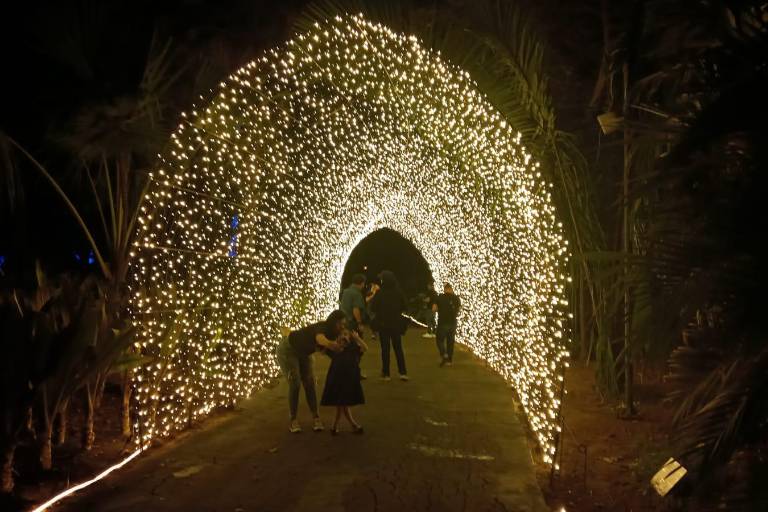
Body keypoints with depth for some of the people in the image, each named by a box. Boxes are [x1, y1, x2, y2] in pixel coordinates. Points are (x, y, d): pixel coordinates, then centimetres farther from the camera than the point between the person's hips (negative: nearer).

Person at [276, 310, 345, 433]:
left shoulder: (331, 333, -10)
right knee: (295, 384, -14)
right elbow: (326, 343, -58)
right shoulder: (321, 329, -36)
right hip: (288, 351, -7)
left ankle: (316, 418, -1)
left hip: (303, 353, 7)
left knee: (309, 383, -5)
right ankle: (293, 421, -2)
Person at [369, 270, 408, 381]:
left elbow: (373, 308, -9)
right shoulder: (398, 292, -6)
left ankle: (386, 374, 8)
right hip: (396, 324, 2)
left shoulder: (379, 293, -15)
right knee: (398, 348, 12)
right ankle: (403, 372, 7)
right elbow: (403, 307, 4)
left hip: (383, 324, -2)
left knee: (385, 349, 6)